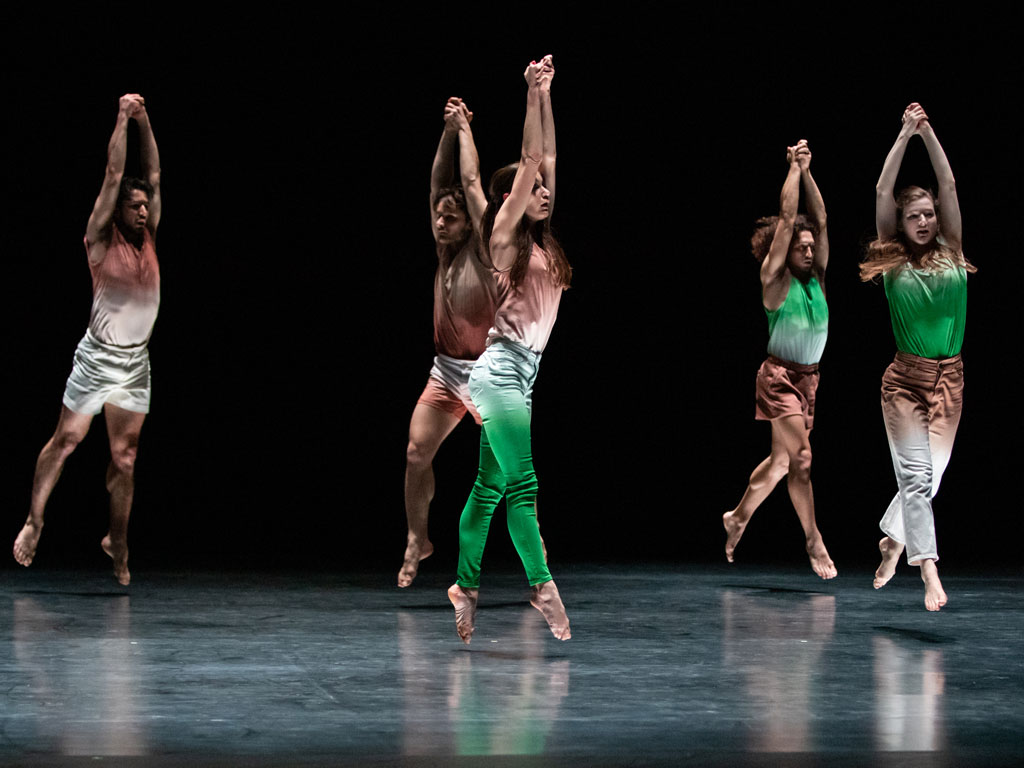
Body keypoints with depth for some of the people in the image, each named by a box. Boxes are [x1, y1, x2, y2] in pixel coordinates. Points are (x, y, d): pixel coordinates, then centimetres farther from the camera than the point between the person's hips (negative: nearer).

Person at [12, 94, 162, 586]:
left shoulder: (149, 238, 7)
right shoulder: (101, 240, -6)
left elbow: (153, 176, 8)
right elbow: (114, 175, -10)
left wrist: (145, 123, 8)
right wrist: (124, 119, -9)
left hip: (137, 362, 4)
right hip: (98, 357, -4)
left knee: (125, 457, 6)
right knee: (65, 440, 0)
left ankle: (117, 542, 14)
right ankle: (34, 522, 12)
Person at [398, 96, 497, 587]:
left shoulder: (482, 249, -9)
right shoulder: (445, 248, 7)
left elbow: (471, 183, -13)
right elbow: (438, 181, 5)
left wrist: (465, 128, -3)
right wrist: (448, 130, 1)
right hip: (445, 370, 6)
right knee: (416, 454, 1)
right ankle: (417, 540, 15)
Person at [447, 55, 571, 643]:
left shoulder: (541, 239, 15)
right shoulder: (505, 236, -4)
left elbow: (547, 157, 14)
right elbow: (528, 161, -10)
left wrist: (546, 96, 13)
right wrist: (534, 94, -9)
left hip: (521, 373, 9)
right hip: (501, 368, -9)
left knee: (491, 488, 9)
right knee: (522, 484, -12)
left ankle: (467, 587, 13)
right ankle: (542, 586, -15)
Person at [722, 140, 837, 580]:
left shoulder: (817, 277, 9)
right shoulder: (775, 279, -6)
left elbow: (820, 220, 7)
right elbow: (786, 217, -9)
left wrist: (808, 173, 5)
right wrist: (794, 168, -2)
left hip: (809, 379, 7)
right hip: (780, 376, -7)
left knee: (781, 461, 12)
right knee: (802, 459, -14)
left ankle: (737, 518, 29)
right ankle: (814, 542, -11)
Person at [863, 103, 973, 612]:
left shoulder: (952, 254, 7)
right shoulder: (893, 262, 2)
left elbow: (949, 186, 3)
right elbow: (882, 193, -2)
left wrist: (929, 133, 3)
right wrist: (904, 136, 0)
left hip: (949, 378, 3)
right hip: (905, 378, -3)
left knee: (930, 475, 5)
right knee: (916, 474, -9)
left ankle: (893, 539, 29)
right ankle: (929, 574, -12)